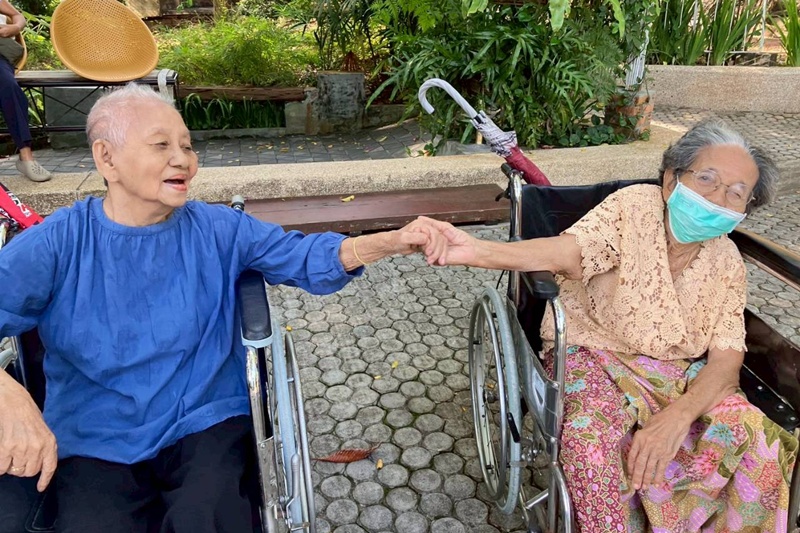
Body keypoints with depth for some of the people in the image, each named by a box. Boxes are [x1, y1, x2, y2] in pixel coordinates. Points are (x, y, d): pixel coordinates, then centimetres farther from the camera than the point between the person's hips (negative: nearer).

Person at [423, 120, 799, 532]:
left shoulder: (726, 263, -1)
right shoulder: (634, 207, -13)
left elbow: (726, 359, -8)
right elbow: (567, 251, -30)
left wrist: (677, 416, -29)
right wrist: (474, 251, -51)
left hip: (679, 372, 4)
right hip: (596, 354, -3)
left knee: (749, 431, -20)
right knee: (590, 436, -32)